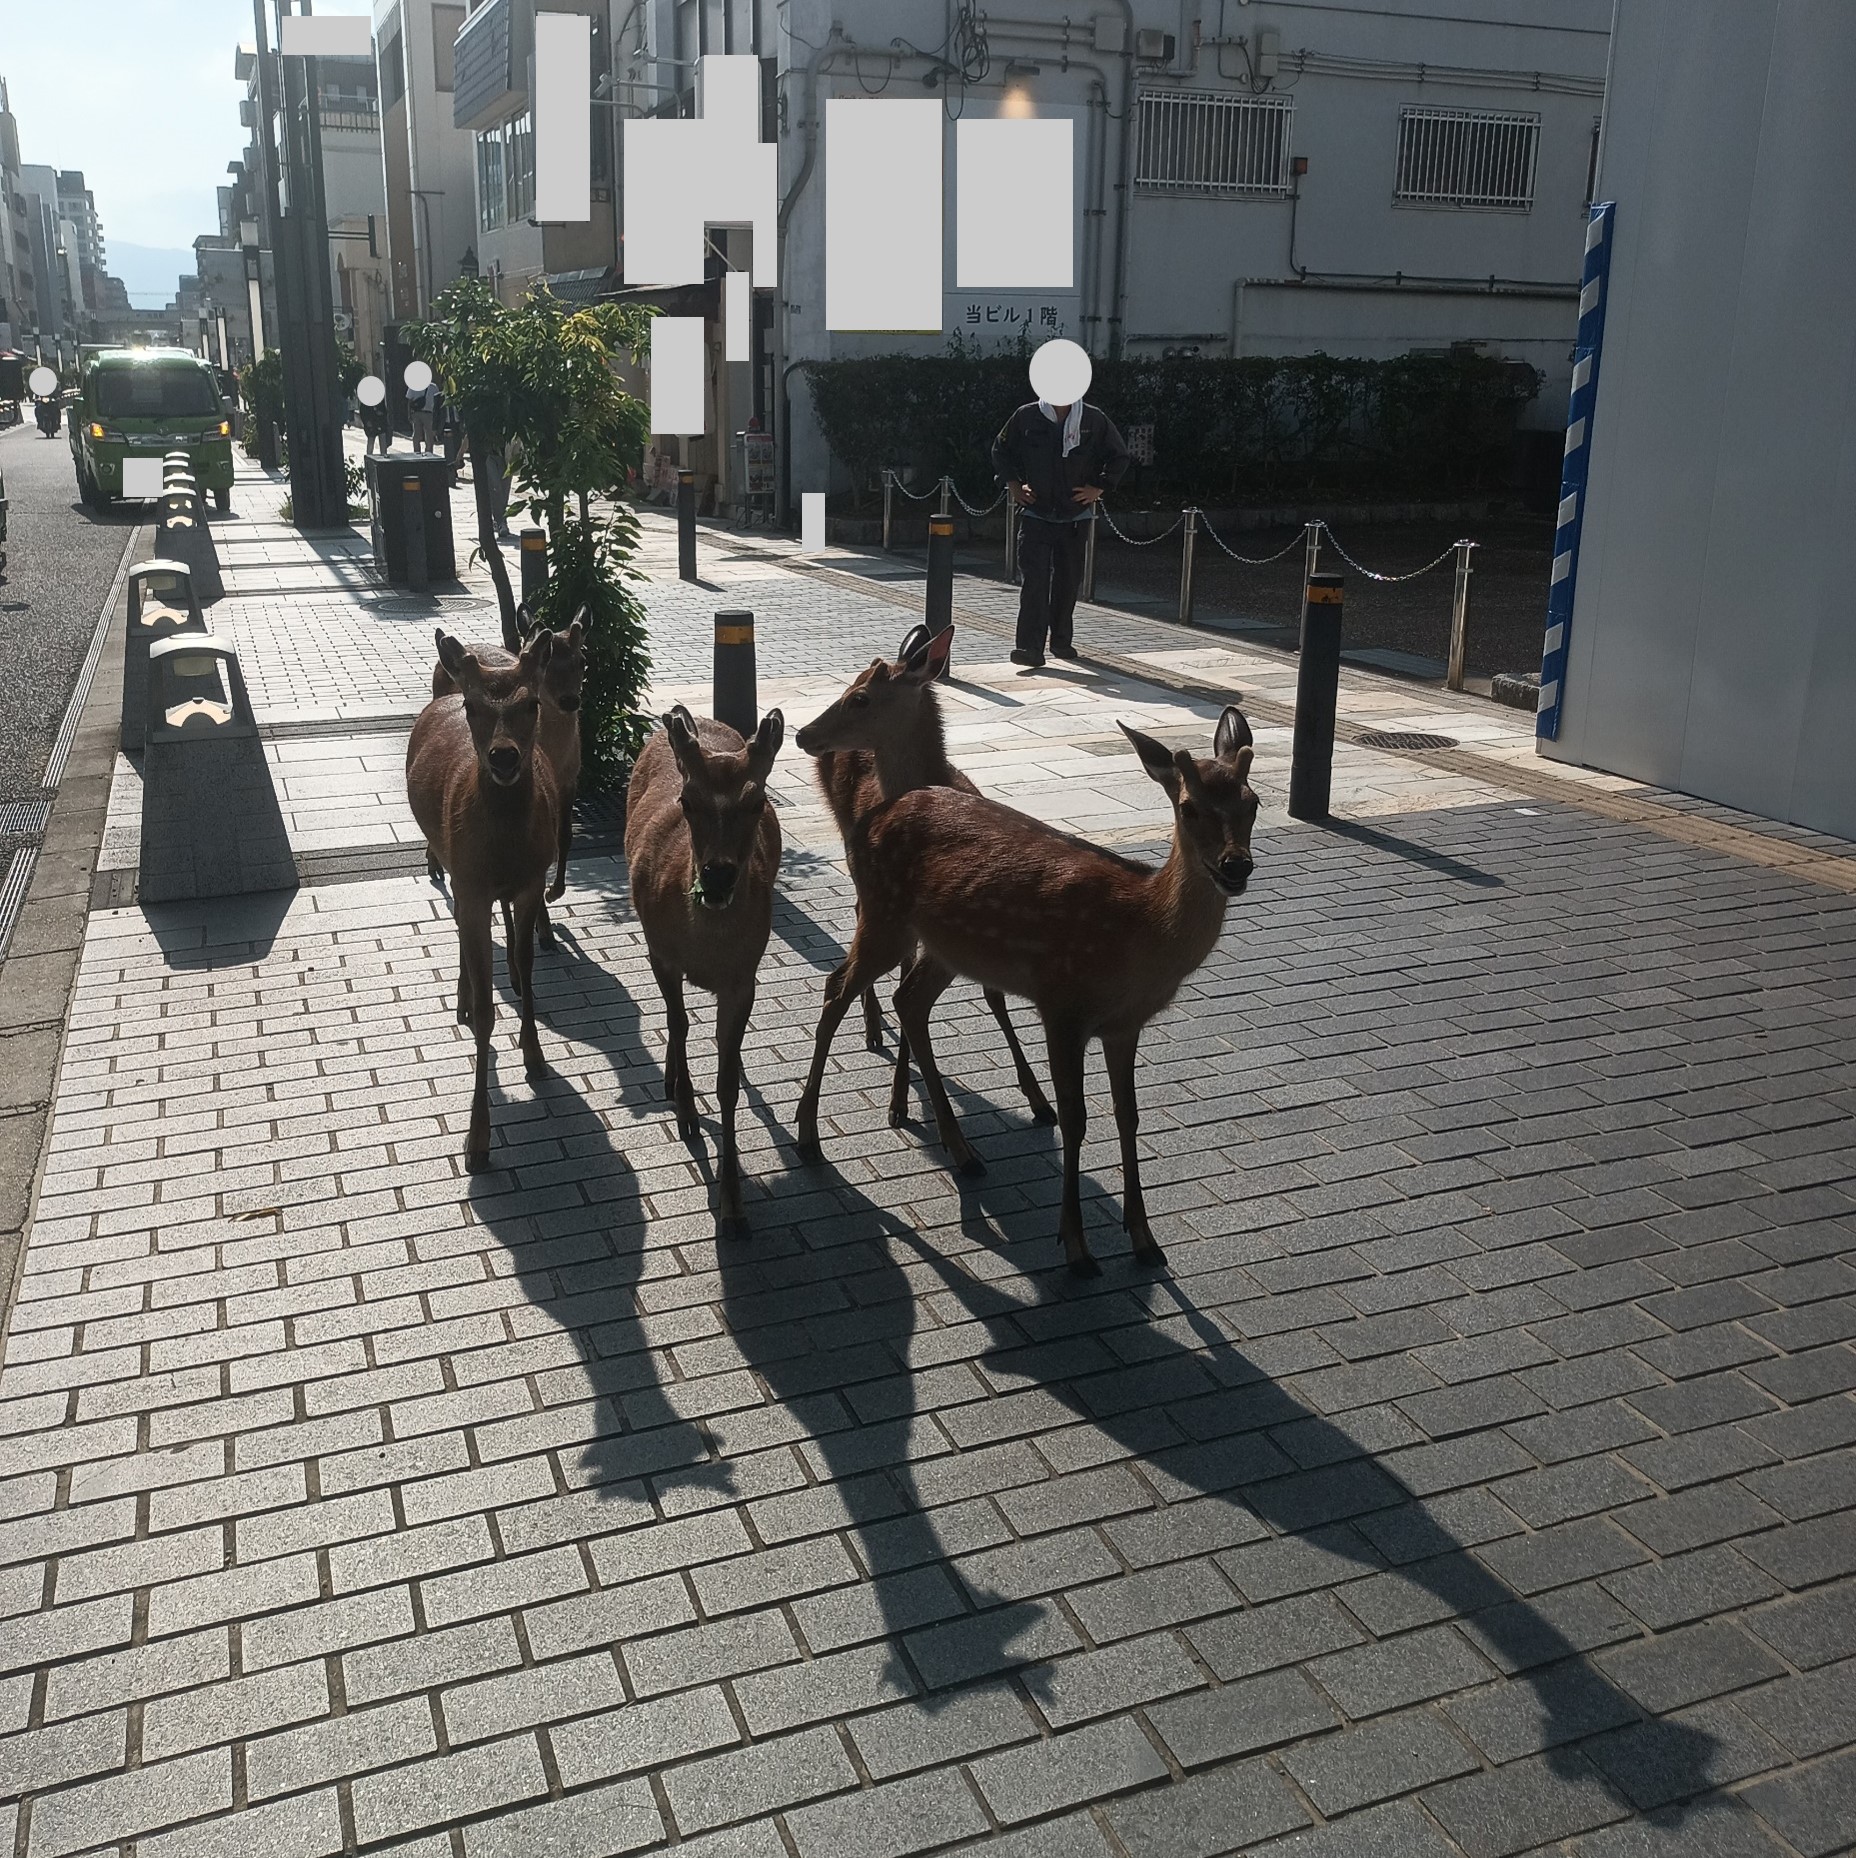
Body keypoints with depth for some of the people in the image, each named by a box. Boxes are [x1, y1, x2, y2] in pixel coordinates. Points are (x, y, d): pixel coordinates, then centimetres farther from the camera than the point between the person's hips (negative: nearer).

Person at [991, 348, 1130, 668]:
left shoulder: (1094, 420, -1)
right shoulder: (1026, 416, -2)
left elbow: (1119, 457, 10)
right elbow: (1000, 449, 12)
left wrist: (1099, 487, 2)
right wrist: (1012, 484, 3)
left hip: (1075, 516, 2)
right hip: (1035, 513, -2)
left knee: (1068, 580, 10)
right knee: (1034, 578, -12)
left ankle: (1061, 640, 25)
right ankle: (1030, 647, -15)